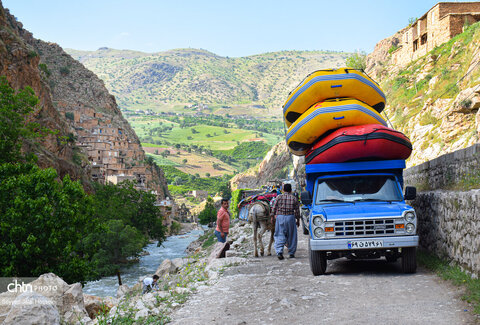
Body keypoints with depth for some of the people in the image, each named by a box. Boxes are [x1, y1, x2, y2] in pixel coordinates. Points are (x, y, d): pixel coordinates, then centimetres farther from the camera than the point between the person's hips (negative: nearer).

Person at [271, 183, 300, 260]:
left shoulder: (279, 197, 1)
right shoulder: (294, 198, 2)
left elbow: (274, 208, 1)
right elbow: (297, 210, 4)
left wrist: (272, 217, 10)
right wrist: (298, 219, 13)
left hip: (280, 217, 0)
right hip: (290, 217, 0)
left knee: (280, 235, 1)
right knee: (291, 236, 11)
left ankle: (279, 252, -15)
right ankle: (291, 253, 17)